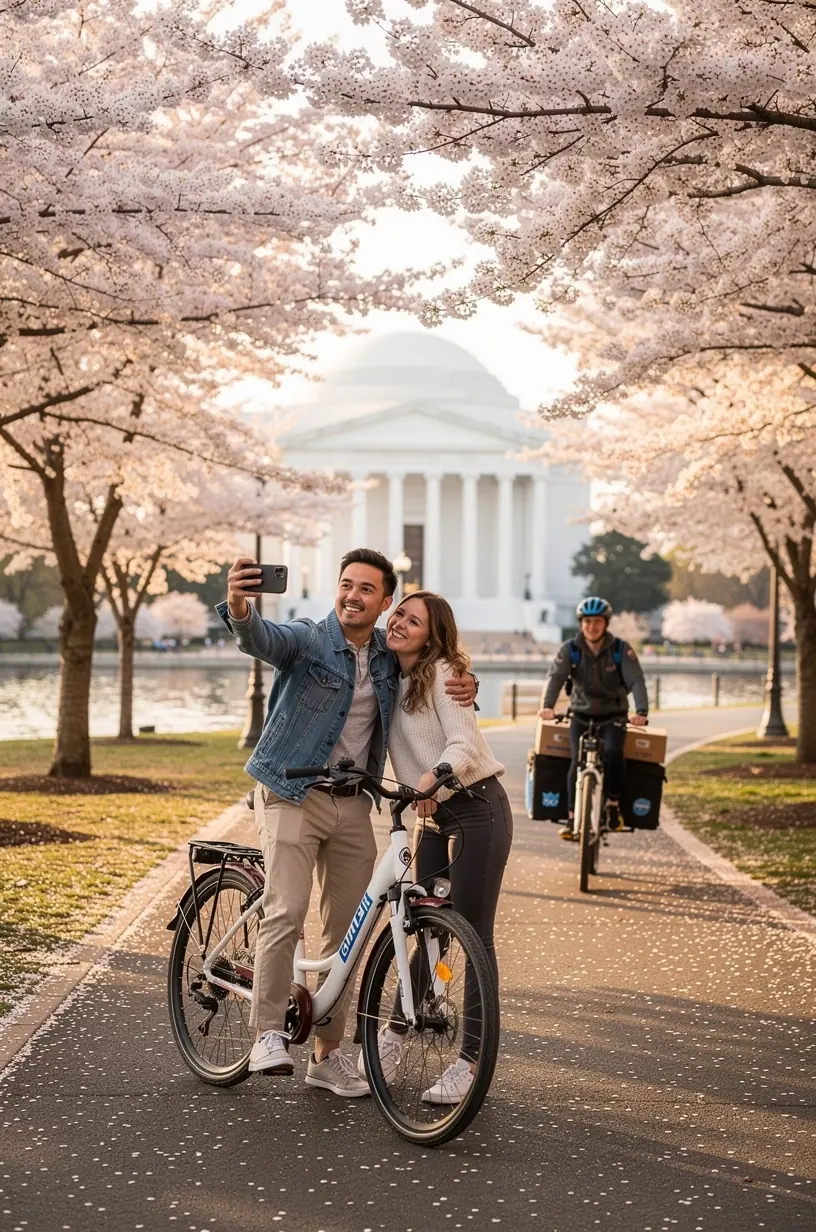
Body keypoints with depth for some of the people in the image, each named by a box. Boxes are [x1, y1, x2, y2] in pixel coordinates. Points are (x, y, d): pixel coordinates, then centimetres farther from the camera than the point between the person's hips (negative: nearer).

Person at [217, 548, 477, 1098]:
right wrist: (239, 608, -55)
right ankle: (269, 1034, -8)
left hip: (354, 804, 5)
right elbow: (261, 637, -30)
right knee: (285, 913, -19)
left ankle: (328, 1053, 17)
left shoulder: (391, 654, 6)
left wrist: (465, 685, -4)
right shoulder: (307, 640, -9)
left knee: (347, 929, 7)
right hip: (294, 794, -5)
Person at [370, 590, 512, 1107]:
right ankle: (396, 1031, 23)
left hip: (477, 809, -7)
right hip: (435, 815, 7)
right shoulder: (392, 680, 10)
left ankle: (471, 1058, 0)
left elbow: (464, 745, -23)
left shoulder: (442, 673, -12)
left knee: (474, 935, -5)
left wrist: (435, 775, -41)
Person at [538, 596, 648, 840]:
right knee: (578, 760, -20)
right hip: (582, 715, 1)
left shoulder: (621, 649, -9)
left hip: (613, 716, -1)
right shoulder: (570, 649, -6)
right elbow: (556, 677, -19)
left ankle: (614, 805, -11)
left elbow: (636, 681, -19)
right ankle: (573, 819, -12)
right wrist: (547, 706, -39)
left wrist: (642, 712, -37)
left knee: (613, 751, -29)